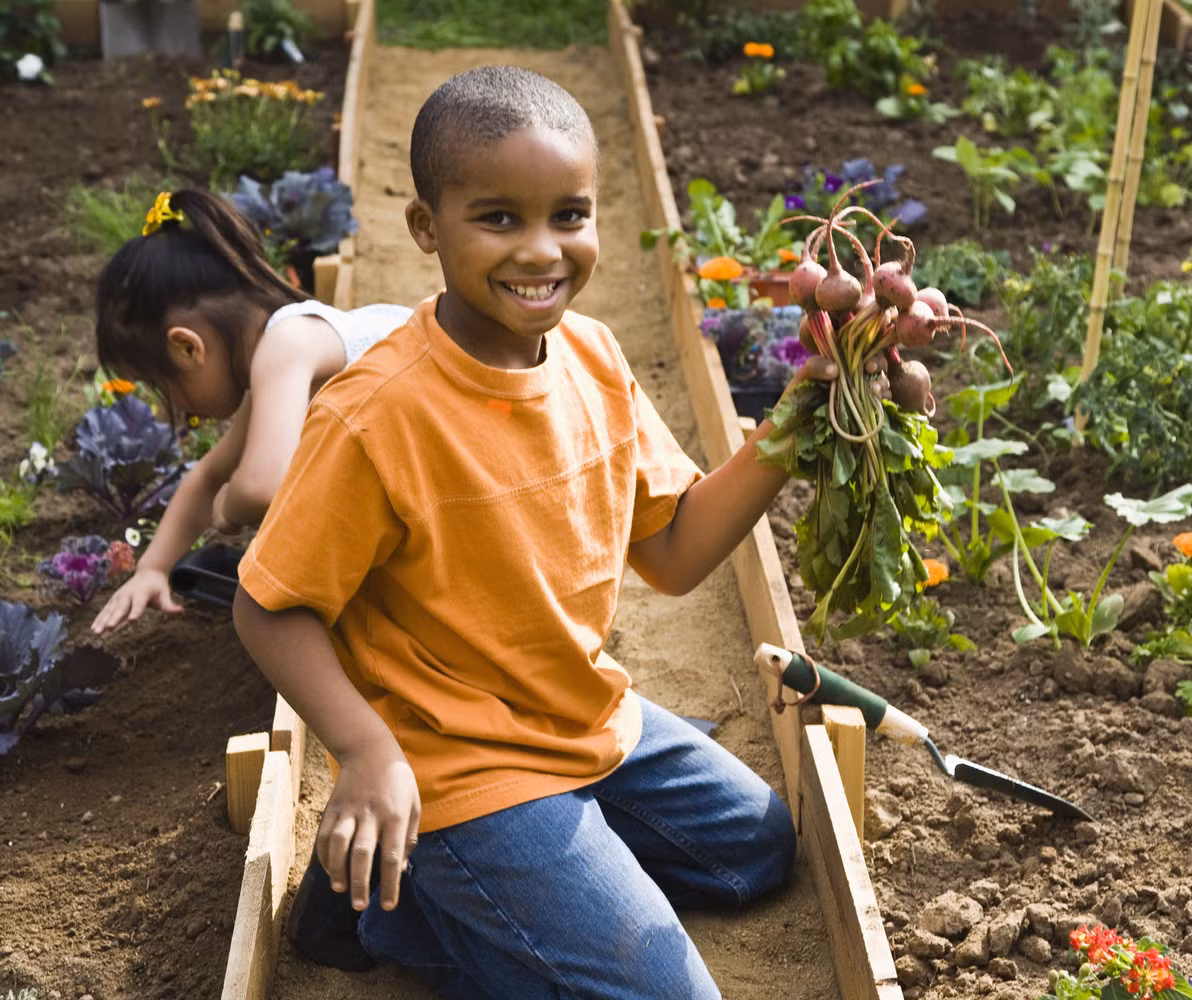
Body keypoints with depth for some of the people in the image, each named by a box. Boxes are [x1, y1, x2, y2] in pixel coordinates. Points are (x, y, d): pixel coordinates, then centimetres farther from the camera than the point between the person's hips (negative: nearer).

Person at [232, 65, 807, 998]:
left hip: (598, 718, 8)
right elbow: (270, 609, -18)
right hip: (459, 771, -8)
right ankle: (399, 894, 5)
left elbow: (674, 553, 0)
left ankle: (457, 881, 19)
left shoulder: (593, 356, -6)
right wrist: (369, 755, -31)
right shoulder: (375, 417, -27)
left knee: (761, 845, 25)